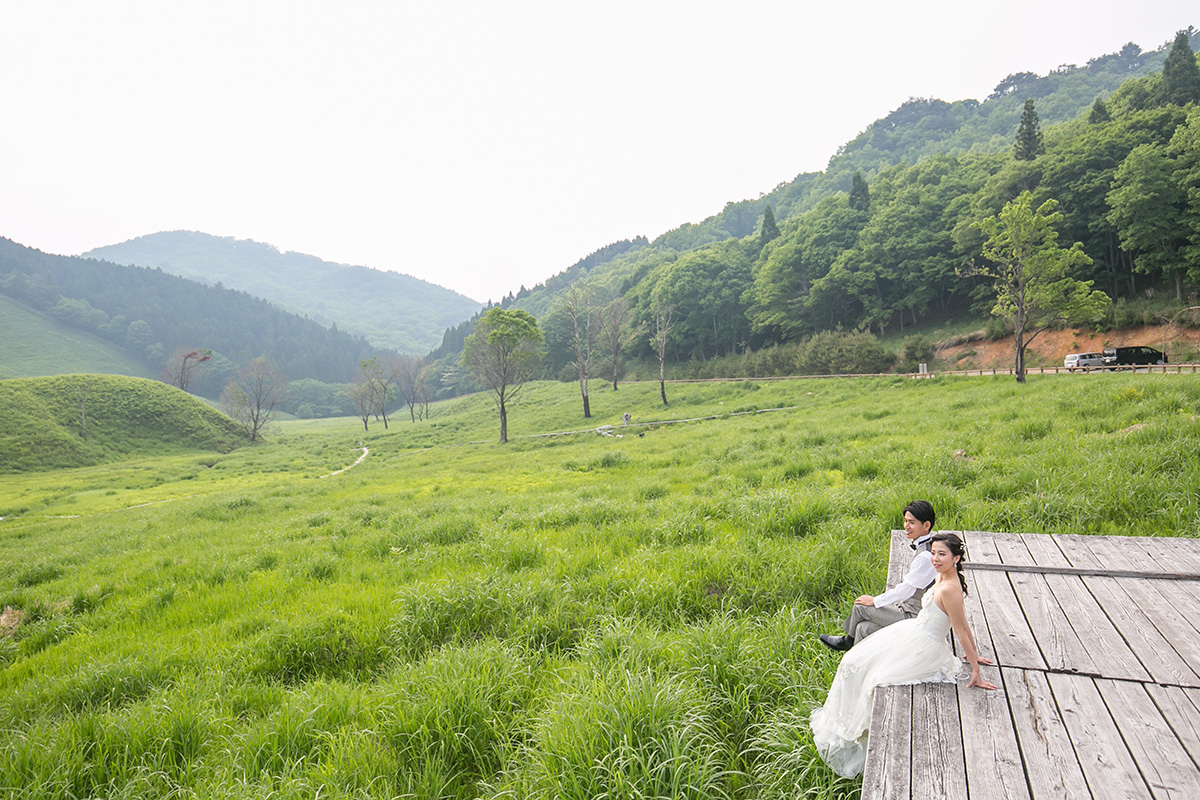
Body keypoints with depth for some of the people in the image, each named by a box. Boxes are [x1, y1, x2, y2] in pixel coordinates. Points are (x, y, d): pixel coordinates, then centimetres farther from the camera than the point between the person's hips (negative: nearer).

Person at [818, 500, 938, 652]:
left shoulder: (925, 556, -26)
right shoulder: (923, 546, 5)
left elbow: (906, 589, -23)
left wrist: (875, 601, -11)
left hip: (912, 616, -8)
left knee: (860, 607, -2)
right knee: (863, 628, 1)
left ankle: (848, 641, 25)